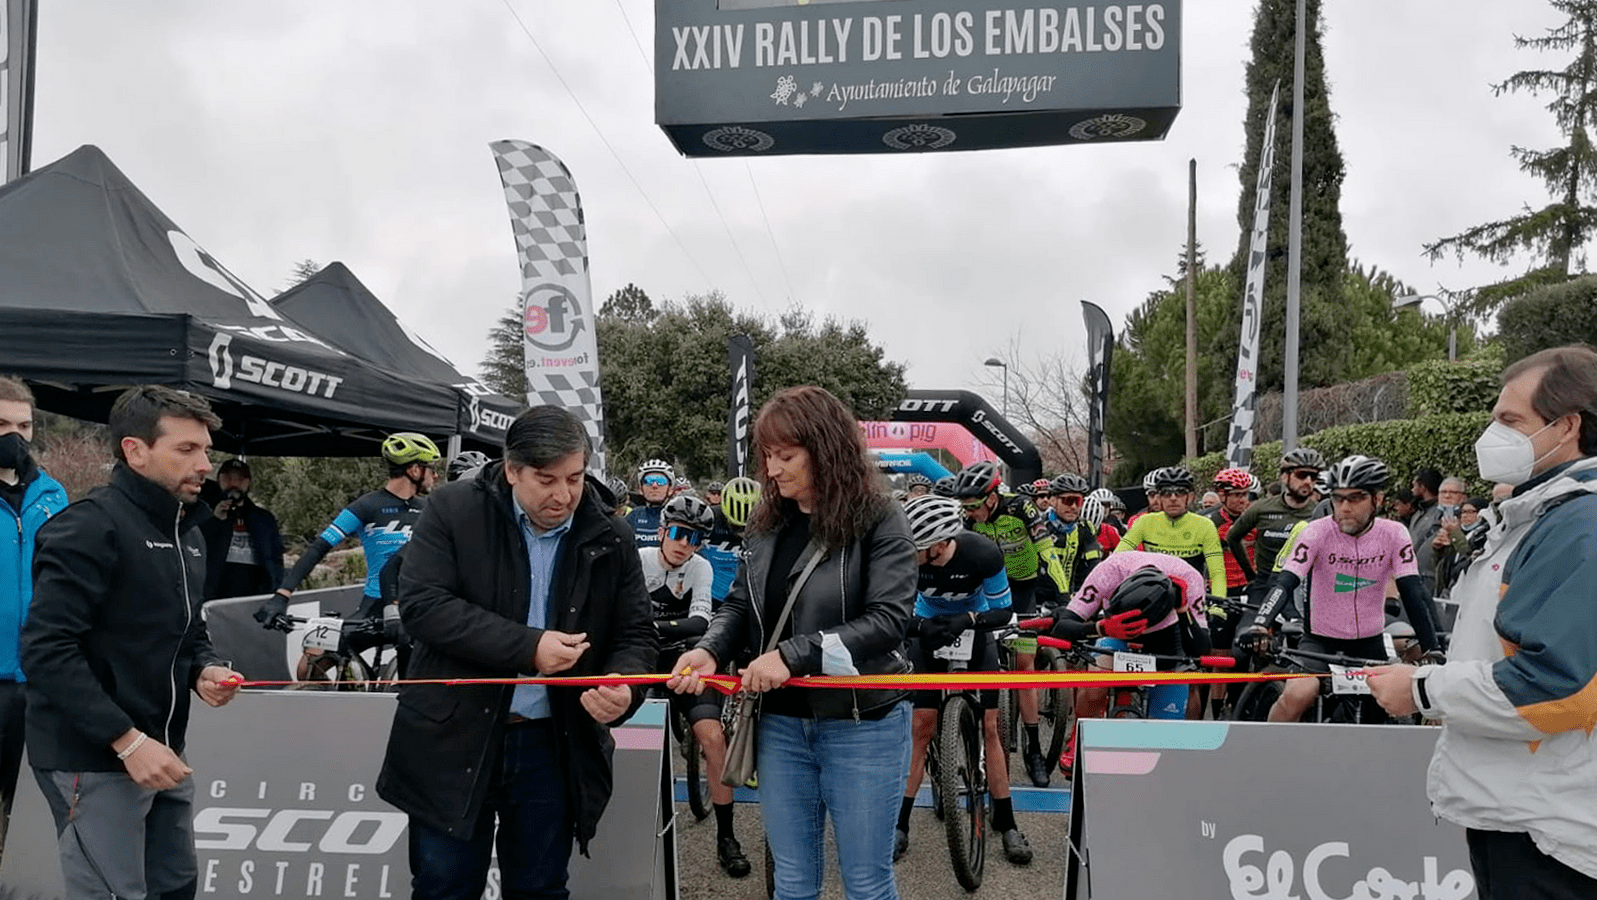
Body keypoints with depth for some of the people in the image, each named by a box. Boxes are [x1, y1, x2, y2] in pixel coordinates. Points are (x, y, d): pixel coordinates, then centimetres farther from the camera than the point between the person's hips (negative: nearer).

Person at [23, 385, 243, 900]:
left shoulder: (187, 534, 13)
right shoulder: (90, 527, -15)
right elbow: (46, 651, -22)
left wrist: (205, 669, 0)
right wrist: (127, 740, -23)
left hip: (160, 751, 9)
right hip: (94, 761, -8)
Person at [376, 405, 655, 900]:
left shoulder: (611, 539, -1)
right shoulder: (455, 510, -7)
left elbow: (635, 635, 3)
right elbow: (421, 603, -15)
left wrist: (623, 684, -21)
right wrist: (527, 647, -22)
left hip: (553, 747, 2)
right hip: (453, 741, -2)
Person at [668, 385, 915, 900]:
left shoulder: (881, 521, -12)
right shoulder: (769, 524, 5)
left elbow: (889, 618, -21)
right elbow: (741, 605, 10)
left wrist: (793, 654, -25)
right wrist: (710, 651, -11)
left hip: (862, 726, -5)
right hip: (782, 724, 5)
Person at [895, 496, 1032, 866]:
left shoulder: (984, 554, -32)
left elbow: (1003, 611, -19)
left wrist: (967, 619, -37)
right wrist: (918, 626, -38)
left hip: (974, 631, 0)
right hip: (928, 630, 1)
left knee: (989, 726, -3)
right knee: (922, 727, -5)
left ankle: (1006, 824, 8)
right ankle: (899, 824, 2)